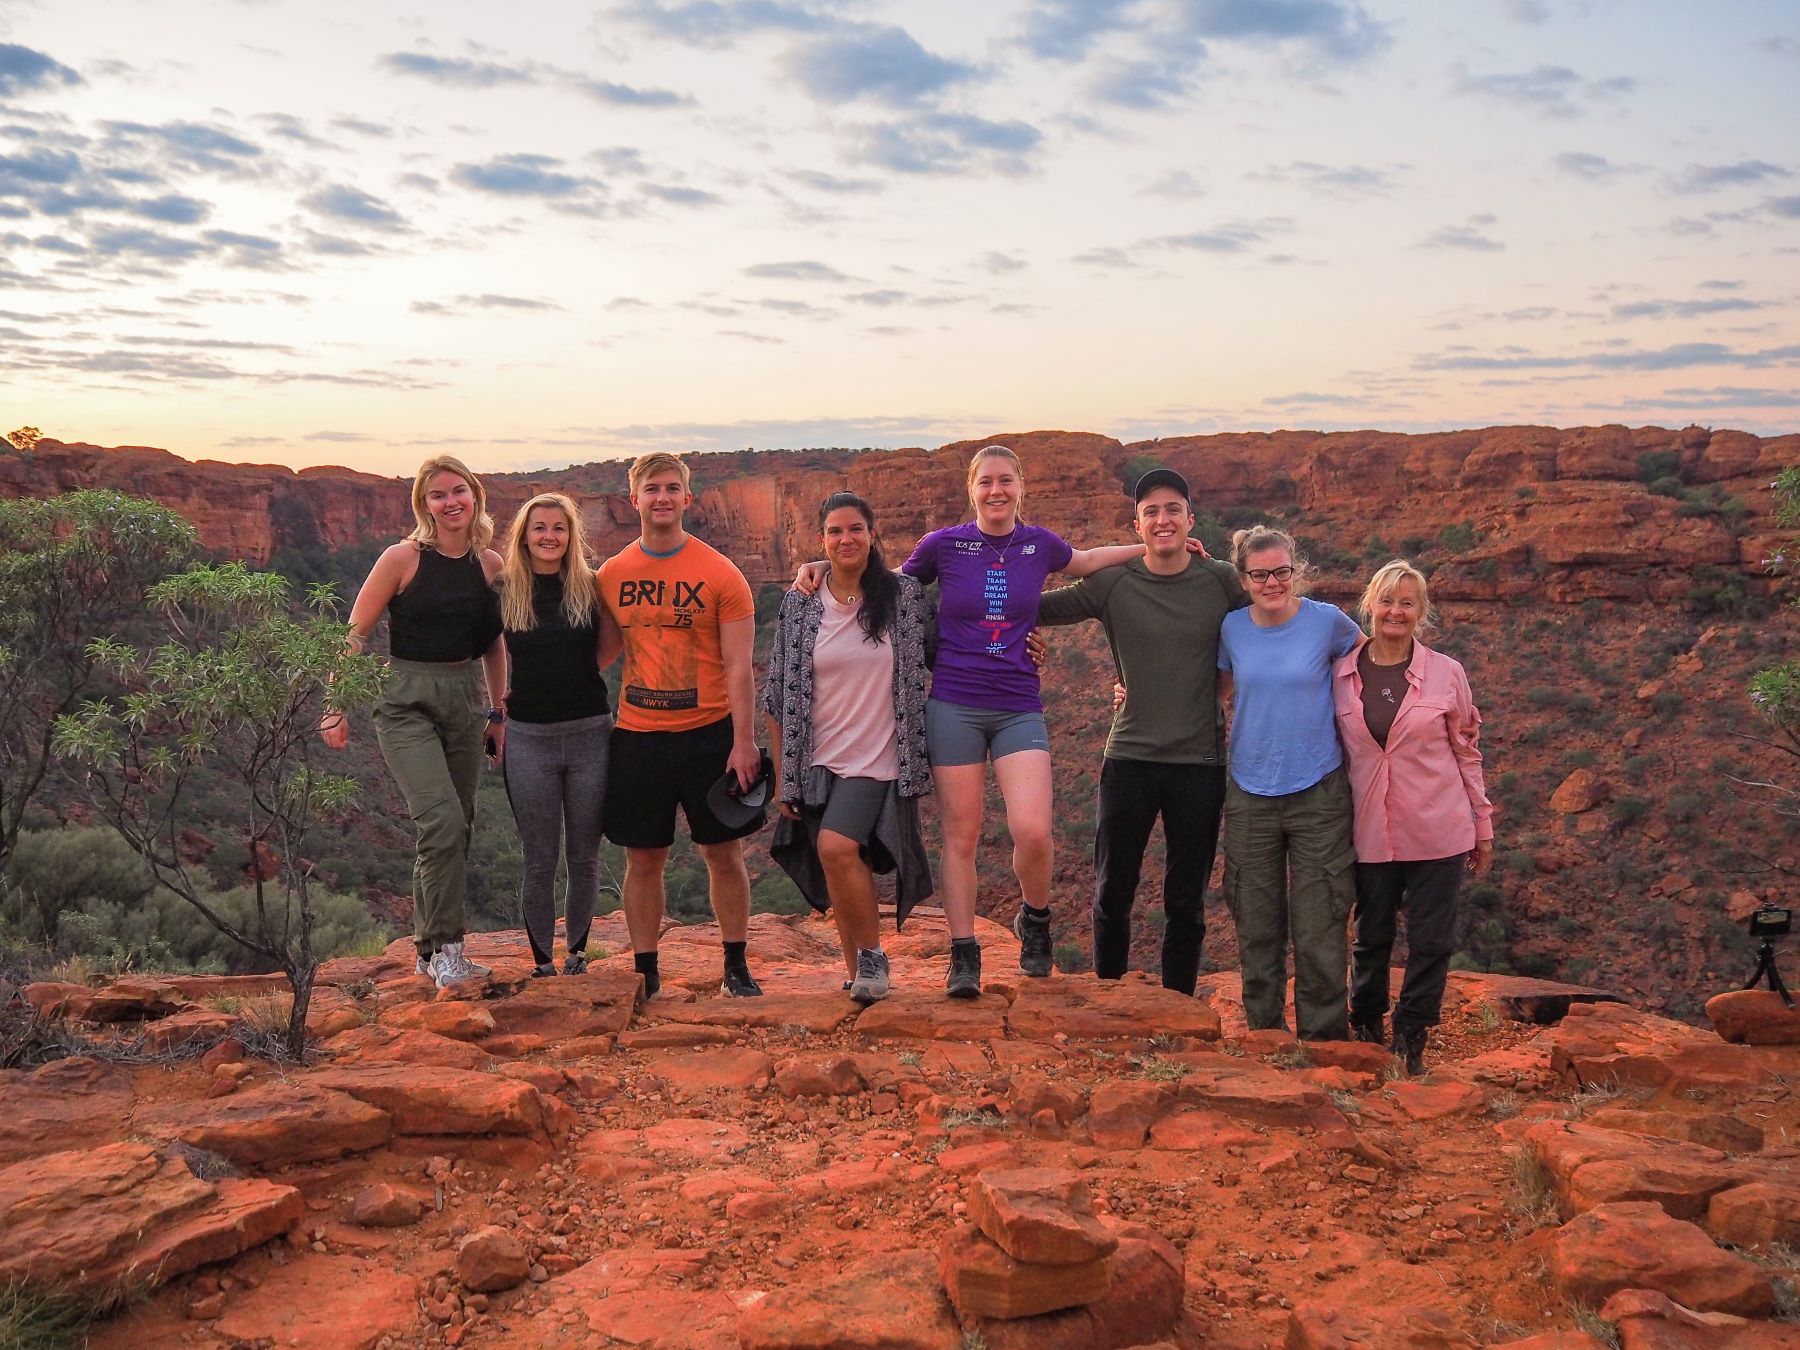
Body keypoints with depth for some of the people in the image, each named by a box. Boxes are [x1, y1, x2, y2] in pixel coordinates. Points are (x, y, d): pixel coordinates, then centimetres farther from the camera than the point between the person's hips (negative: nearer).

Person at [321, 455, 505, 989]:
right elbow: (356, 633, -4)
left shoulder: (490, 564, 6)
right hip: (406, 700, -5)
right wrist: (336, 707, -9)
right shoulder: (402, 558, -7)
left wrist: (498, 713, 16)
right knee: (442, 821, -20)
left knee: (455, 831, 9)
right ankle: (446, 949, -9)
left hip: (465, 701, 5)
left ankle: (428, 952, 23)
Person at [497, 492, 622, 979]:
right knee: (540, 861, 5)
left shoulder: (590, 587, 0)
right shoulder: (503, 592, 1)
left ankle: (577, 950, 25)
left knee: (584, 857, 9)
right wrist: (498, 699, 5)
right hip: (528, 737, 0)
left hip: (589, 733, 0)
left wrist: (577, 679, 8)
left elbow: (612, 643, 14)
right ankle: (542, 961, 16)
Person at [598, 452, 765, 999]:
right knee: (643, 858, 6)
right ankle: (644, 972, 17)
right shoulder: (611, 575, 4)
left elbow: (738, 665, -6)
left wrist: (744, 740, -12)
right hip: (637, 735, 2)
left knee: (724, 852, 6)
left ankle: (736, 966, 19)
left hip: (709, 733, -2)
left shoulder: (720, 574, -4)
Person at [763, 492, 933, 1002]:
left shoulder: (905, 595, 0)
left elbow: (926, 664, 10)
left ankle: (872, 954, -3)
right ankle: (859, 976, 25)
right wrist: (783, 777, 3)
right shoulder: (799, 605, 3)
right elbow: (778, 697, 6)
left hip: (877, 760, -3)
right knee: (843, 874, 8)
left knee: (837, 847, -23)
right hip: (816, 763, 3)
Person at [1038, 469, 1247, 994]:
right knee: (1112, 892, 11)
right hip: (1130, 756, 0)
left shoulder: (1223, 581, -1)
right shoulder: (1112, 583, -2)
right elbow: (1034, 609, 3)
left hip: (1200, 760, 0)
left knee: (1186, 900, 11)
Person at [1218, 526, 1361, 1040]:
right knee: (1257, 930, 9)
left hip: (1318, 792, -2)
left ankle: (1324, 1042, 12)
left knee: (1318, 933, -2)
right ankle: (1263, 1035, 23)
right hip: (1250, 795, 2)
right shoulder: (1231, 628, 1)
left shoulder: (1327, 621, -4)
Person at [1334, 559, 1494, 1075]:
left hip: (1438, 832, -1)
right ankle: (1365, 1032, 29)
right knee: (1372, 939, 12)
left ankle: (1411, 1041, 17)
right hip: (1370, 833, 1)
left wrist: (1483, 826, 7)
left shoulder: (1447, 674, -1)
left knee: (1431, 942, 3)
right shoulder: (1341, 674, 1)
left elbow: (1467, 752, 6)